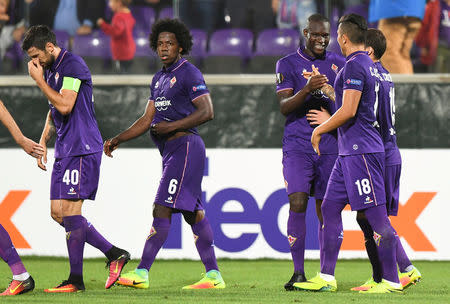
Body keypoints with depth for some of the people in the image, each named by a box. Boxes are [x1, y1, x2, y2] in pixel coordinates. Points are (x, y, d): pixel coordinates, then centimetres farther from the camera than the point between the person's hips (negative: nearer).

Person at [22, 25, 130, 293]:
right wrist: (43, 142, 18)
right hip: (65, 150, 10)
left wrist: (39, 80, -14)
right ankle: (114, 254, 11)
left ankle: (76, 280, -7)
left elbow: (65, 106, -21)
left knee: (70, 210, -11)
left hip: (82, 148, -10)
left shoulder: (72, 65, -13)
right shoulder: (51, 69, 17)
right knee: (58, 212, 6)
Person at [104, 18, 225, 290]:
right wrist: (118, 140, 13)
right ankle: (214, 275, 9)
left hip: (184, 145, -9)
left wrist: (172, 126, -17)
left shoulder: (189, 74, -7)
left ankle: (142, 273, -15)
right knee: (194, 213, 8)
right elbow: (147, 120, 21)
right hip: (171, 151, 10)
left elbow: (207, 112, -14)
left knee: (162, 209, -13)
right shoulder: (159, 79, 20)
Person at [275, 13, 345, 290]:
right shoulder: (288, 64, 2)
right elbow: (284, 106, -8)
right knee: (298, 203, -15)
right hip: (298, 145, -3)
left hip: (330, 146, 3)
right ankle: (298, 272, -11)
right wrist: (306, 90, -24)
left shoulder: (338, 64, 11)